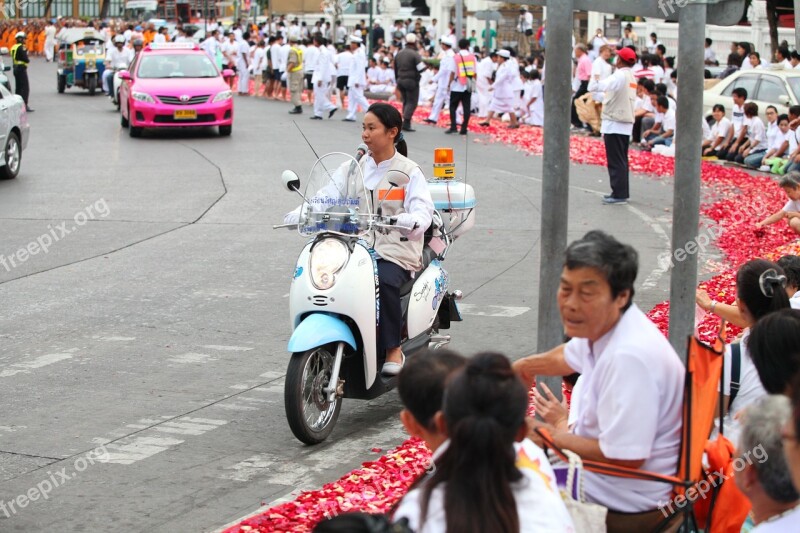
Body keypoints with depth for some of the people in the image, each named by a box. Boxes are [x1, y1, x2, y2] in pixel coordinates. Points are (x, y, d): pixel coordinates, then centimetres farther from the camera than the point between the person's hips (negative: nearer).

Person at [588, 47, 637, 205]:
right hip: (626, 123, 9)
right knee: (621, 160, 13)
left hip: (614, 124, -8)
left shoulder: (619, 76, -15)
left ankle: (619, 194, -5)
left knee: (615, 161, -5)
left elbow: (594, 87, -23)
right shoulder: (631, 78, 12)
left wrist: (595, 77, -3)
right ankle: (622, 192, 17)